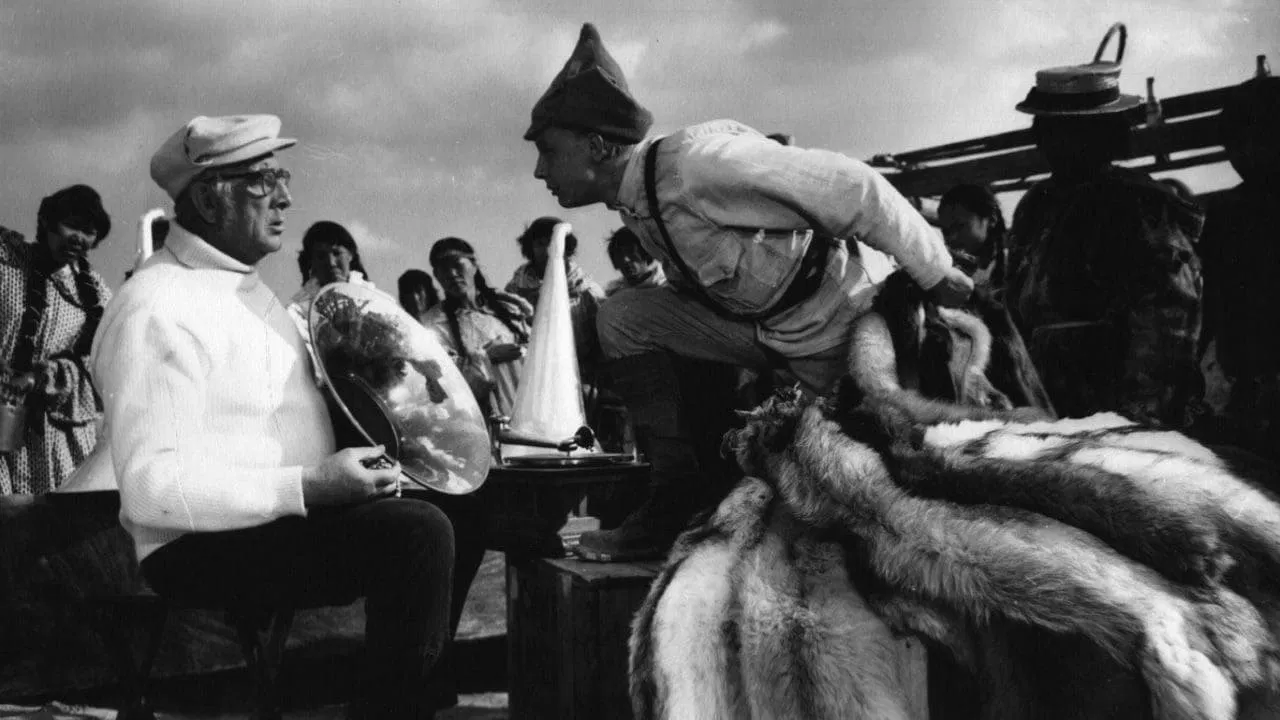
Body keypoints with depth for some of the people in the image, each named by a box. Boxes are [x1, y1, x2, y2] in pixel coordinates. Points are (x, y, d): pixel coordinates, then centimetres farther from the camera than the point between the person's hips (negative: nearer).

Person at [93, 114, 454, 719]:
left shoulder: (247, 285, 15)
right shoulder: (156, 310, -17)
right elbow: (153, 488, -23)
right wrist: (307, 488, -28)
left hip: (292, 513, 10)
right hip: (201, 548, -10)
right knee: (418, 533, -27)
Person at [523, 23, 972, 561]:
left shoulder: (696, 159, -28)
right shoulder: (633, 203, -1)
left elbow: (854, 188, -27)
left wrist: (937, 275, -21)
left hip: (847, 315, -7)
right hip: (766, 326, 8)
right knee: (624, 320, -5)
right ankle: (677, 500, -2)